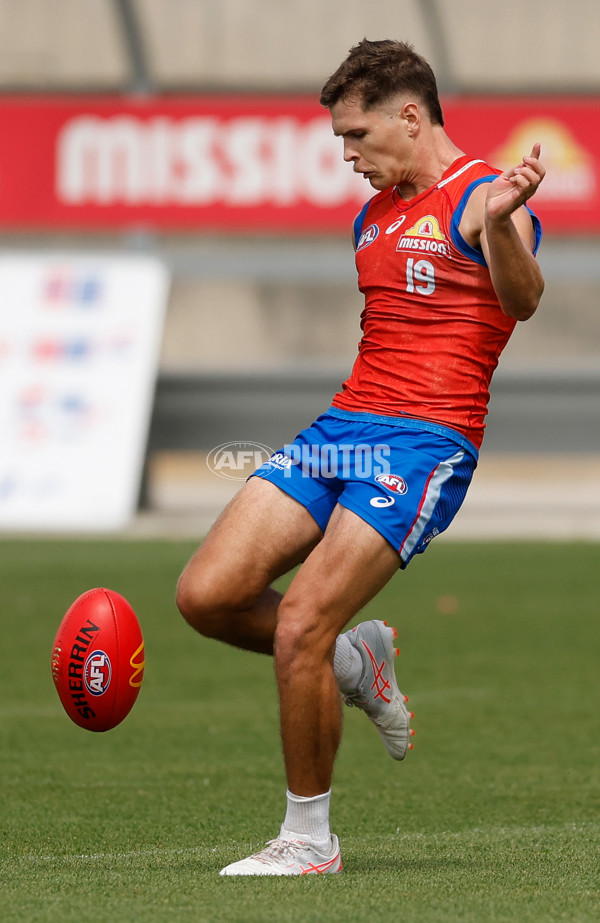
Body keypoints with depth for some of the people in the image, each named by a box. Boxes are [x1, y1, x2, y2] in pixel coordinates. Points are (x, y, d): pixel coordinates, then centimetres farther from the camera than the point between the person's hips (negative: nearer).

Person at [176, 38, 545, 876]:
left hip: (426, 440, -8)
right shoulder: (373, 216, 19)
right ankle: (355, 661, 19)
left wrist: (499, 223, -48)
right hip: (342, 426, 8)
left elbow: (522, 299, -28)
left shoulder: (480, 197, -8)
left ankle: (310, 839, -1)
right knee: (206, 595, -7)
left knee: (299, 625, -17)